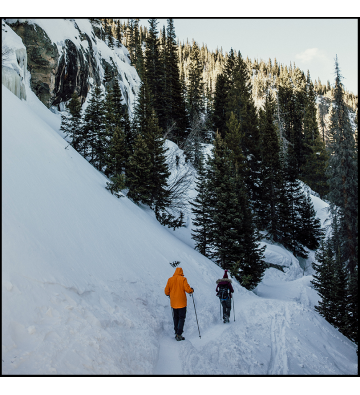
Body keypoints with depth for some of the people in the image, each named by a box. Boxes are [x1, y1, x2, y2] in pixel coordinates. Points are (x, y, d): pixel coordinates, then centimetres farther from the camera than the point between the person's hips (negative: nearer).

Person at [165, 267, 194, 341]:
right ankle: (179, 334, -8)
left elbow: (166, 291, 4)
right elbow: (187, 289, -14)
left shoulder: (170, 279, 2)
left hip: (173, 302, 4)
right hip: (182, 302, -4)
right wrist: (192, 290, 7)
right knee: (181, 318, 1)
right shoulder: (183, 279, -8)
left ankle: (176, 333, 15)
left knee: (176, 318, 15)